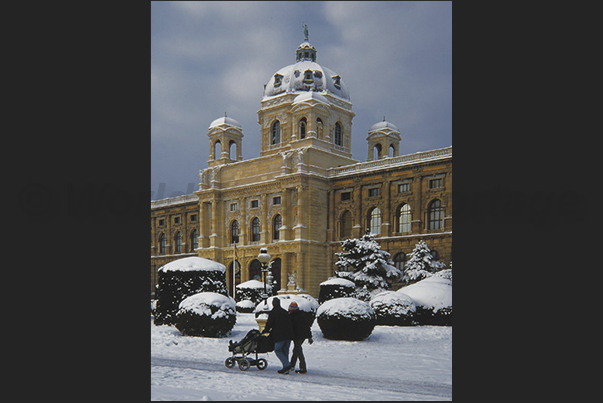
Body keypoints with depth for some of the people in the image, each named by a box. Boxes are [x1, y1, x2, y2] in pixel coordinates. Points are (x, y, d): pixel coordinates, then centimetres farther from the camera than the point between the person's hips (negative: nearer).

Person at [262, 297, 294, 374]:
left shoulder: (272, 313, -1)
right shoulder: (285, 312, 18)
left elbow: (269, 324, -3)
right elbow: (291, 324, 21)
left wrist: (265, 331, 14)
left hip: (279, 335, -6)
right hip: (289, 335, 6)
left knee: (277, 350, 1)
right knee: (285, 351, 12)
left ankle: (287, 365, -15)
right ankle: (286, 369, 10)